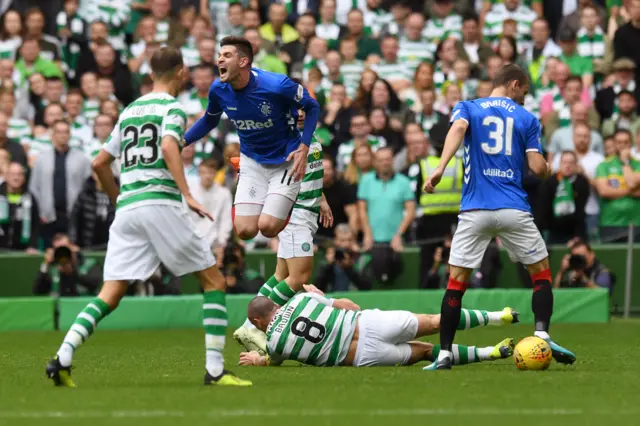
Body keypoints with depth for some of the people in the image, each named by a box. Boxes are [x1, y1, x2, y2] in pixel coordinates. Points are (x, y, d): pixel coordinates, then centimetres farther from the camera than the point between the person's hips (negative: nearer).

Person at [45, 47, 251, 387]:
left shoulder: (130, 110, 21)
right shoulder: (172, 107, 2)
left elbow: (99, 163, 23)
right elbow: (168, 147, -18)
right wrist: (187, 194, -24)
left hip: (126, 207, 6)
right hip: (160, 203, -6)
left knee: (109, 296, 3)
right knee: (214, 282, 4)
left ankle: (62, 359, -16)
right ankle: (214, 369, -5)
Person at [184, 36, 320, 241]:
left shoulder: (277, 85, -25)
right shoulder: (218, 90, -11)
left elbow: (312, 107, -10)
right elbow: (209, 121, 10)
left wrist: (304, 148, -21)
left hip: (285, 161, -4)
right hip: (252, 161, 4)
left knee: (267, 227, -19)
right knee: (245, 231, -8)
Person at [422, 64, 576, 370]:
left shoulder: (467, 108, 11)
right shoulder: (527, 118, 10)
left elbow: (458, 128, -13)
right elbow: (538, 168, 1)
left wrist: (440, 169, -25)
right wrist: (548, 170, 25)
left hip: (474, 211, 1)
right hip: (514, 210, -1)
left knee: (456, 282, 5)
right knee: (541, 273, 15)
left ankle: (444, 354, -2)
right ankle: (542, 335, -1)